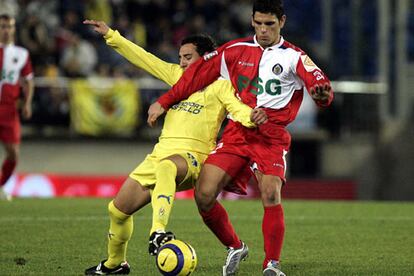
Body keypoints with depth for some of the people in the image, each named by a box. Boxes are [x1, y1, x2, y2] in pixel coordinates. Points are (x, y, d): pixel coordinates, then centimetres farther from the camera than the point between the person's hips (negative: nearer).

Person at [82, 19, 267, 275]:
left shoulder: (219, 85, 3)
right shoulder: (178, 76, 20)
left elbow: (238, 108, -12)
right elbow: (142, 58, 21)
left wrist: (251, 116, -35)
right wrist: (110, 35, 17)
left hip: (192, 157, -7)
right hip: (160, 154, 7)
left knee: (166, 167, -44)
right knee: (118, 210, 7)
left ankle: (158, 234, -59)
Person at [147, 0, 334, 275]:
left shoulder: (293, 57, -2)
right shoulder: (237, 50, 8)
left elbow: (318, 82, -18)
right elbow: (198, 73, 11)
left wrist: (323, 93, -43)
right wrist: (164, 102, 10)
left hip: (272, 137, -3)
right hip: (236, 134, 3)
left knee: (271, 195, -25)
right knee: (204, 196, -9)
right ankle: (235, 248, 15)